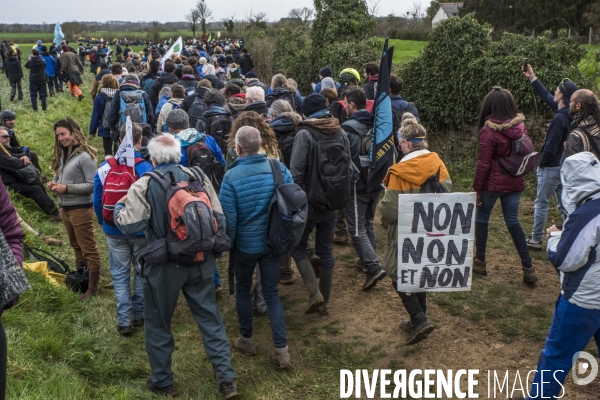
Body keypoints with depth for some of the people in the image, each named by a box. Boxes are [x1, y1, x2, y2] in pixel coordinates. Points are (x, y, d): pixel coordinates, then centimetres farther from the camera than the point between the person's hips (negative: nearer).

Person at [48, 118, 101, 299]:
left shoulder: (84, 156, -17)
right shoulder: (62, 154, 9)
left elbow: (92, 185, -19)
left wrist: (67, 188, -22)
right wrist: (54, 183, -3)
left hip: (80, 209, -9)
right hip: (65, 208, 9)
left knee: (88, 249, 0)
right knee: (76, 246, 21)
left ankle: (92, 288, 7)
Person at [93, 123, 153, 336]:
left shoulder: (104, 168, -6)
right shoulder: (146, 169, -17)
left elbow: (97, 201, 0)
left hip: (114, 231, 2)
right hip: (141, 230, -2)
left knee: (120, 274, 11)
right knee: (141, 272, 16)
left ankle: (124, 321, 11)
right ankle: (140, 314, 25)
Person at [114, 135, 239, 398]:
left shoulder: (144, 185, -10)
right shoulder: (199, 177, 1)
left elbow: (128, 225, -14)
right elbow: (219, 219, 1)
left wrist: (119, 207, 8)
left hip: (165, 265, -3)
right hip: (201, 262, 4)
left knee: (157, 323, 15)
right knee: (210, 317, 14)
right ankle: (226, 378, 15)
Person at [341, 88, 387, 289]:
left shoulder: (348, 128, -16)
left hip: (356, 185, -7)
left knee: (357, 229, -2)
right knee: (369, 223, 22)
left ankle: (374, 266, -12)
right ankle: (368, 258, 34)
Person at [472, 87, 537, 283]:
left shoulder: (488, 130, -17)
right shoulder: (520, 126, 0)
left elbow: (483, 164, -16)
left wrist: (477, 188, -8)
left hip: (494, 183, -5)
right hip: (515, 183, 5)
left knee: (481, 219, 14)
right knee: (513, 222, 12)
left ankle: (480, 262, 23)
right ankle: (528, 268, 10)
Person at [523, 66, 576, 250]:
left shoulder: (559, 119, -24)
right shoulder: (568, 115, 4)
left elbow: (550, 147, -24)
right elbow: (546, 97, 17)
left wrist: (541, 163, -7)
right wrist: (532, 78, 20)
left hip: (551, 167, -9)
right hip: (563, 166, 9)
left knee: (541, 203, 2)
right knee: (563, 203, 15)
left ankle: (536, 240, 9)